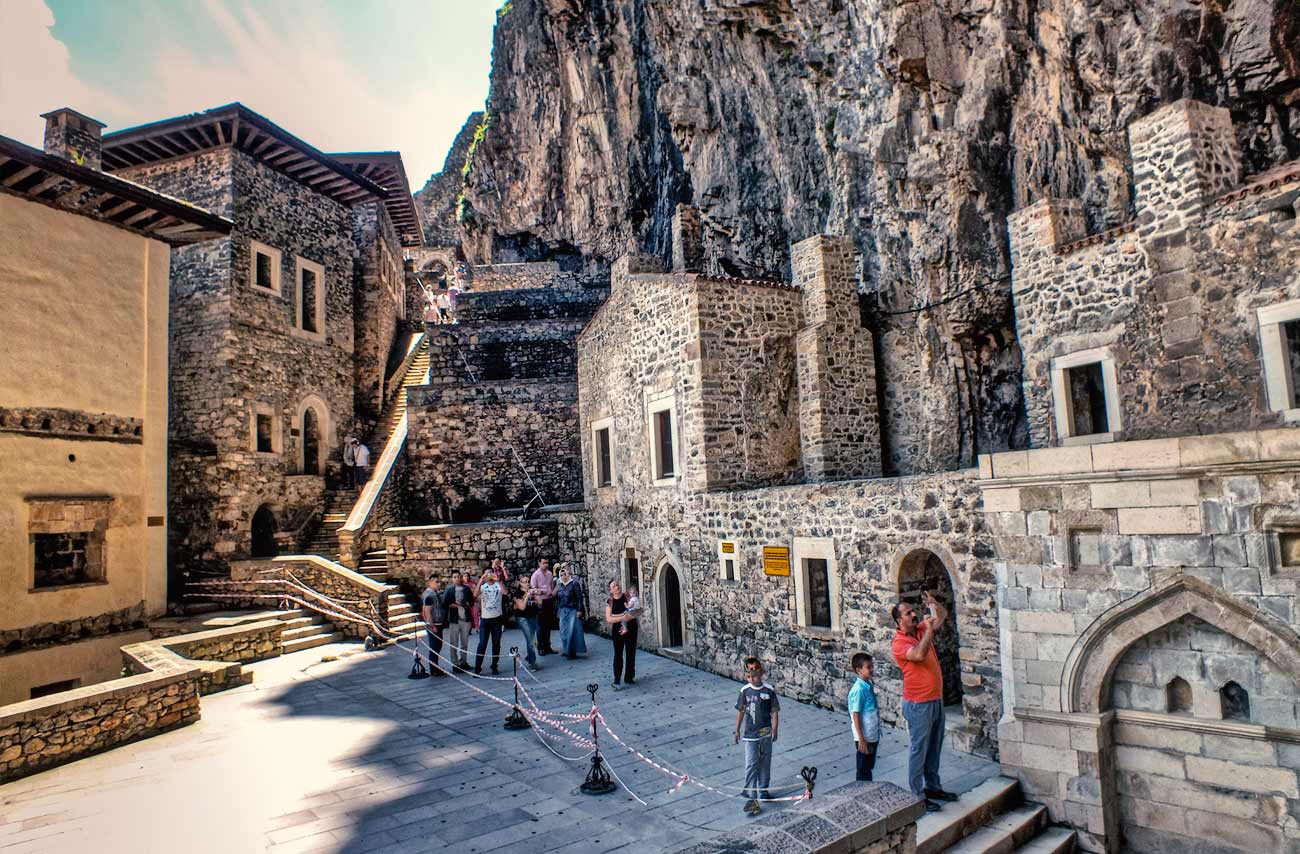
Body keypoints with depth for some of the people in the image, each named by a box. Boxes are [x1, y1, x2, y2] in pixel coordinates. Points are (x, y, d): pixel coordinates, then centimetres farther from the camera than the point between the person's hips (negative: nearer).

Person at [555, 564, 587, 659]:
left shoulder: (574, 583, -8)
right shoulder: (559, 585, 9)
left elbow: (580, 597, -10)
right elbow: (557, 598, 15)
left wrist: (580, 610, -14)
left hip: (573, 610, -6)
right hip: (563, 611, 6)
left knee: (572, 631, -5)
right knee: (563, 631, 8)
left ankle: (572, 652, 1)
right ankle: (566, 650, 20)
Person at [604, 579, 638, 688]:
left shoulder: (628, 597, 0)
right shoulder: (610, 601, -1)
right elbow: (608, 619, -9)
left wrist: (630, 616, -18)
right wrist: (621, 618, -22)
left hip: (631, 628, 1)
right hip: (617, 630, -1)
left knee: (631, 653, 6)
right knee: (618, 654, -5)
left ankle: (629, 677, 19)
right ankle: (617, 680, -5)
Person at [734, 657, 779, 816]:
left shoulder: (769, 690, -9)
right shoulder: (745, 691, -6)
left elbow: (775, 712, -5)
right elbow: (741, 711, 3)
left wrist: (774, 729, -14)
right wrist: (737, 730, 6)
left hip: (766, 734, 1)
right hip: (750, 734, -1)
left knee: (765, 764, 15)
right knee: (751, 765, -5)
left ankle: (763, 791, 33)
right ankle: (751, 798, -1)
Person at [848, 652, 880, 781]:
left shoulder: (869, 685, 3)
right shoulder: (859, 689, -22)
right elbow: (856, 716, -20)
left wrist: (877, 732, 17)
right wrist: (861, 740, -19)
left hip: (873, 735, 8)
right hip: (865, 737, -8)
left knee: (869, 766, 20)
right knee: (863, 770, 7)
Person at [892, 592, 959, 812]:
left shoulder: (922, 630, 6)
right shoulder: (900, 642, -18)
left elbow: (943, 615, 16)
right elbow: (919, 655, -37)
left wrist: (933, 603, -6)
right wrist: (929, 630, -26)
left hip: (936, 700, 8)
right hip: (918, 705, -8)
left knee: (934, 748, 19)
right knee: (918, 750, 1)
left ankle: (932, 787, 33)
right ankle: (917, 796, 11)